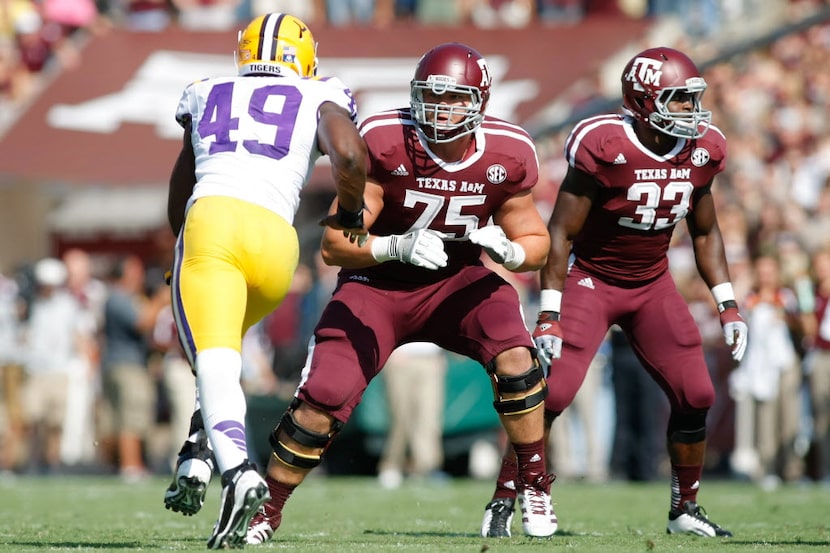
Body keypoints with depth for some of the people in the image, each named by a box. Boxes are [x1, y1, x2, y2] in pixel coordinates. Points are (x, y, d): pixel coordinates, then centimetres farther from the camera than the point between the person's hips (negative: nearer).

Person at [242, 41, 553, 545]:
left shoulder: (506, 155, -14)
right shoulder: (385, 144, -23)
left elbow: (536, 242, 0)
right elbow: (334, 245, -22)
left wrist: (508, 250, -24)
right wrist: (399, 247, -39)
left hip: (455, 280, 2)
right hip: (379, 282, -2)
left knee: (515, 358, -26)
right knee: (320, 403, -13)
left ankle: (535, 486, -7)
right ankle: (267, 512, 9)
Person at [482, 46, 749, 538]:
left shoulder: (701, 151, -6)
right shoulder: (605, 147, -24)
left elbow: (705, 232, 10)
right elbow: (561, 232, -19)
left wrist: (728, 306, 5)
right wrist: (549, 317, -22)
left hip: (653, 283, 6)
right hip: (591, 280, -6)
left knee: (696, 396, 0)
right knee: (551, 394, -15)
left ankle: (686, 509, 17)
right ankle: (503, 503, -4)